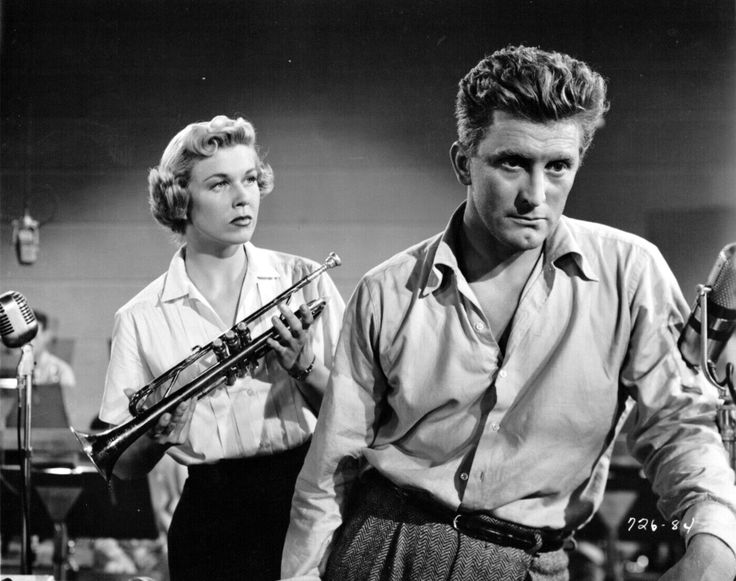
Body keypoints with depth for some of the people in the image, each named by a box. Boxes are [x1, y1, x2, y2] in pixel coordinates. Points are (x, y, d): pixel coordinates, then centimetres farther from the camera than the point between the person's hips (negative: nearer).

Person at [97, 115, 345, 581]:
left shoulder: (303, 280, 3)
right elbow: (125, 467, 3)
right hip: (213, 520, 0)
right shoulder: (141, 318, 2)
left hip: (310, 497, 0)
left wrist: (304, 367, -14)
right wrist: (157, 429, -16)